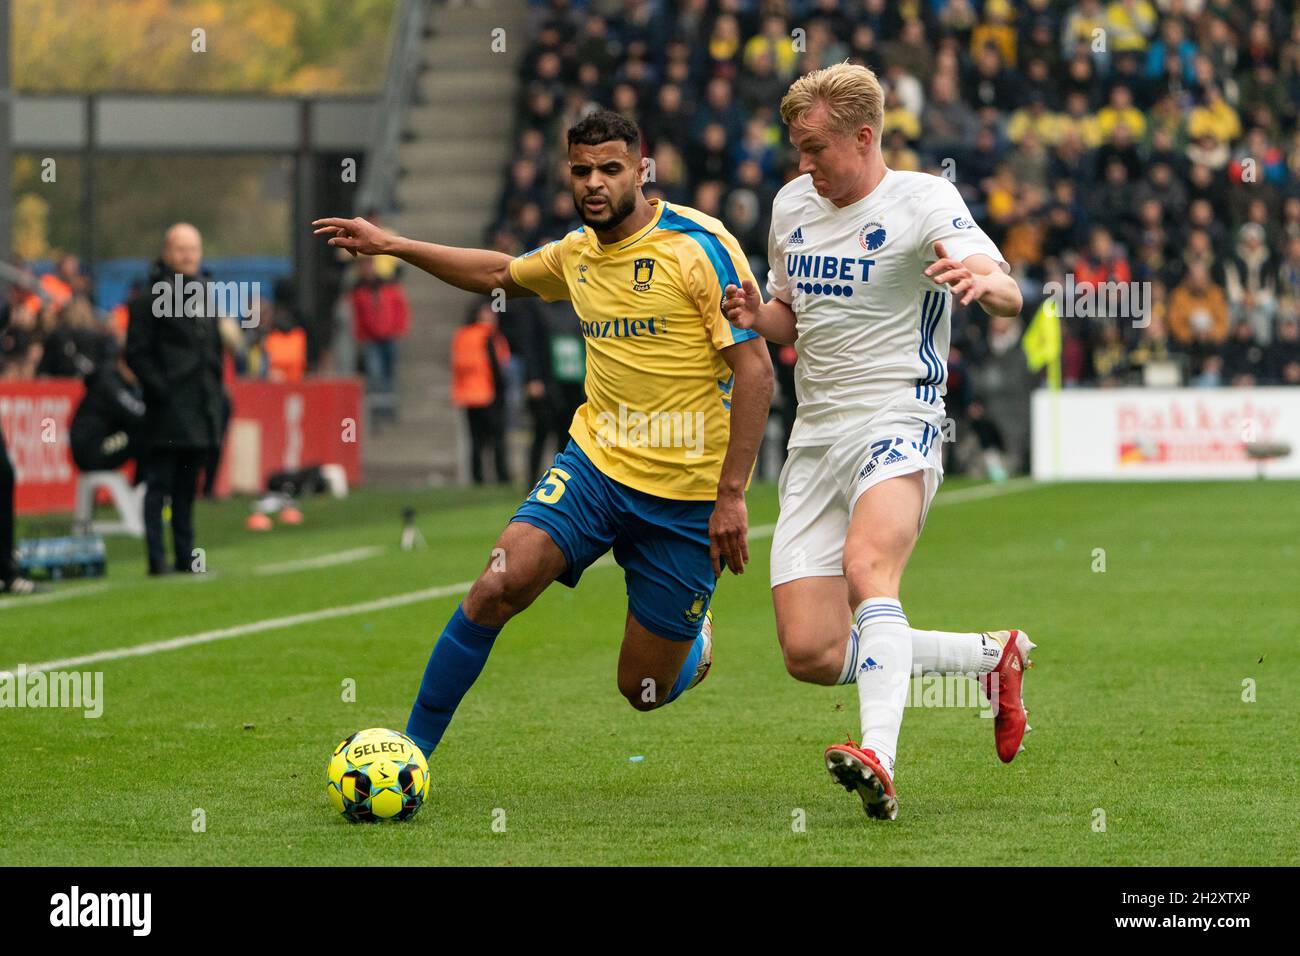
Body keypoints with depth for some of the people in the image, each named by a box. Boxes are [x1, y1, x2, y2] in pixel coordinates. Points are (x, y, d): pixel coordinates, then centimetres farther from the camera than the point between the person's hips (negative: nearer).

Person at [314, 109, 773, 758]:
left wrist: (731, 494, -19)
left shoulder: (700, 246, -12)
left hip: (687, 493, -4)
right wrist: (391, 246, 22)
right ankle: (411, 750, -7)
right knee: (497, 587, -19)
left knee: (644, 690, 2)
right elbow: (499, 274, 28)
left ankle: (693, 641, 40)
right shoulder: (578, 251, 7)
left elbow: (755, 369, -14)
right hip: (596, 461, 4)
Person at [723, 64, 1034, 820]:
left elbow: (1008, 294, -21)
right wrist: (758, 318, 2)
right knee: (810, 654, -3)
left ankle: (880, 760, -50)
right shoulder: (792, 205, 13)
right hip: (816, 438, 7)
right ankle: (992, 656, 17)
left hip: (897, 423, -7)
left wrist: (982, 282, -46)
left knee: (868, 565, -36)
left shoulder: (923, 199, -7)